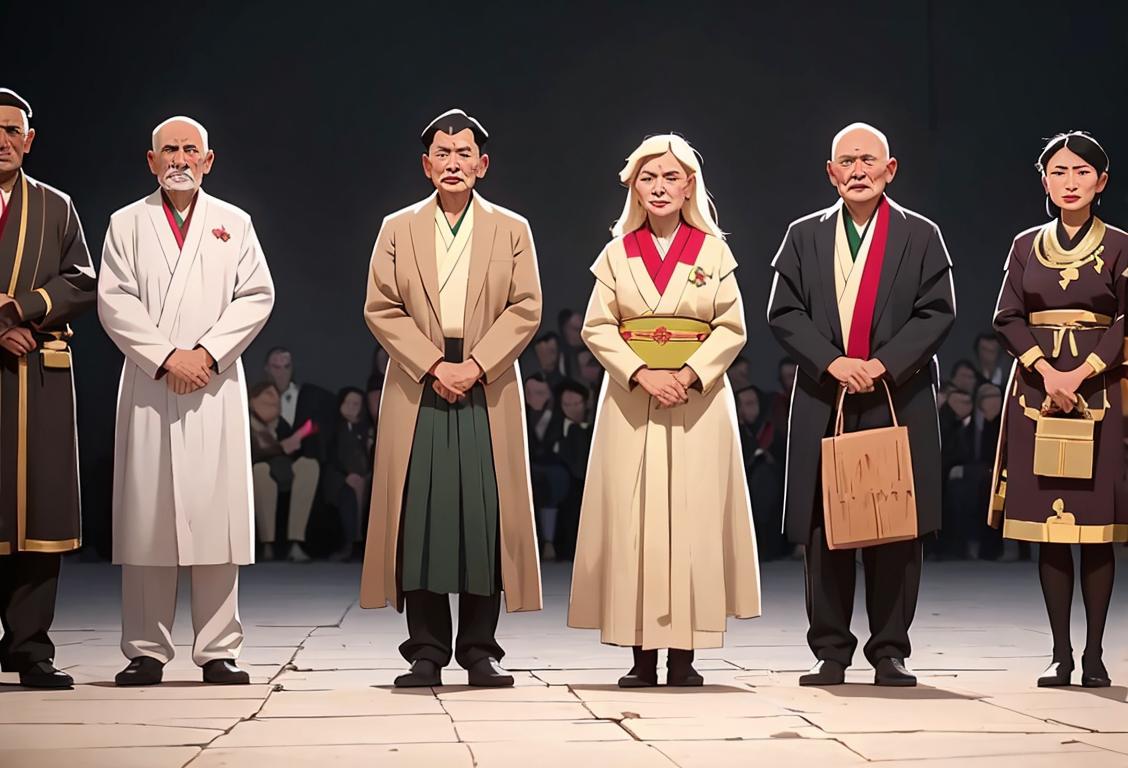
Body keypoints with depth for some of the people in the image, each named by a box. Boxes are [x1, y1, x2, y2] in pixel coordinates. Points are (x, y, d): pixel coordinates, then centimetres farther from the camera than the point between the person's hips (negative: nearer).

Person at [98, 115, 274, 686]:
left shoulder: (233, 223, 13)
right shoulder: (127, 224, 11)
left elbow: (257, 296, 4)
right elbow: (114, 302, 2)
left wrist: (207, 353, -9)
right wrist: (165, 357, -10)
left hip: (216, 386, 0)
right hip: (148, 385, 0)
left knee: (217, 516, -3)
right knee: (146, 517, -2)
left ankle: (218, 651, 2)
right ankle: (146, 651, 5)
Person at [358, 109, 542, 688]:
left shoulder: (511, 229, 11)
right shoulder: (398, 229, 11)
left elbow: (525, 308, 2)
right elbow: (381, 308, 3)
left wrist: (475, 364, -11)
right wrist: (433, 365, -10)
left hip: (487, 391, 0)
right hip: (418, 390, 0)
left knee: (486, 516, -3)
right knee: (419, 516, -3)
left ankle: (480, 650, 5)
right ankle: (426, 651, 4)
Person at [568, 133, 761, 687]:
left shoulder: (713, 252, 6)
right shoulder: (618, 252, 8)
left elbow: (731, 328, 1)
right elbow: (597, 327, 2)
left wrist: (688, 375, -14)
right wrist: (643, 373, -13)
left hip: (698, 400, -1)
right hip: (631, 400, 1)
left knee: (693, 517, -4)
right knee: (632, 520, -3)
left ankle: (684, 654, 0)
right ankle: (642, 656, 1)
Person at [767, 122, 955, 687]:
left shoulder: (921, 236, 7)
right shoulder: (804, 236, 11)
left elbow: (937, 312, -1)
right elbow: (783, 312, 3)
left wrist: (884, 364, -13)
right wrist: (832, 362, -11)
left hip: (898, 402, -1)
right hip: (823, 404, 1)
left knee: (897, 531, 0)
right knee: (824, 530, 2)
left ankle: (890, 651, 8)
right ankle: (830, 652, 9)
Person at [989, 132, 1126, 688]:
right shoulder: (1026, 246, 10)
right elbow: (1007, 319, 3)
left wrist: (1080, 374, -14)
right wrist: (1046, 370, -12)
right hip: (1037, 391, 2)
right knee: (1047, 524, 1)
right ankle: (1061, 653, 5)